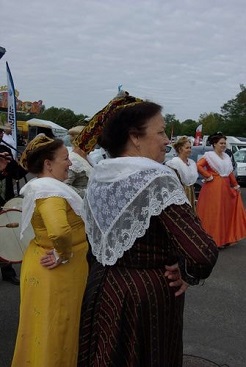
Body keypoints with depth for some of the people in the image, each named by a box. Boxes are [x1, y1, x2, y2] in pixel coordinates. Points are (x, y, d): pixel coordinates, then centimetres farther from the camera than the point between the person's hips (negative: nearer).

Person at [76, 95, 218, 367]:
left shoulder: (98, 176, 1)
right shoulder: (157, 179, -22)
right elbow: (204, 253, -29)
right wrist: (188, 273, -11)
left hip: (102, 288, 7)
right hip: (148, 293, -6)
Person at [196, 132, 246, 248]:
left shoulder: (226, 157, 15)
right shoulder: (209, 155, -8)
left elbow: (230, 173, 18)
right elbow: (198, 165, -22)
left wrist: (236, 186, 15)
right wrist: (208, 176, -17)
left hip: (226, 188, 8)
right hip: (214, 188, -7)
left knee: (226, 212, 11)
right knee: (214, 214, -4)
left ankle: (224, 238, 22)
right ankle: (214, 240, 3)